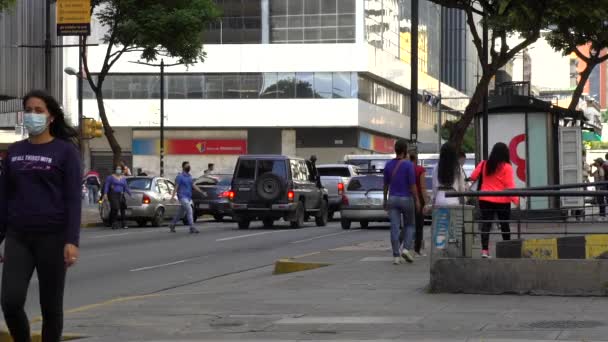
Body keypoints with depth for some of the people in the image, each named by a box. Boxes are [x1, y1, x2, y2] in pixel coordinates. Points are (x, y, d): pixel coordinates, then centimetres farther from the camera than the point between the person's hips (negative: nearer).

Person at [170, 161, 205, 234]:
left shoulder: (189, 177, 15)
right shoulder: (180, 177, -7)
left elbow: (194, 186, 14)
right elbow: (176, 187, -11)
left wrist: (202, 192, 6)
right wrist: (173, 196, -20)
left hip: (188, 197, 8)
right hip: (183, 197, -8)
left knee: (181, 213, 14)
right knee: (189, 210, -17)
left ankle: (172, 225, 28)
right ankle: (192, 228, -18)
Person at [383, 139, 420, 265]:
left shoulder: (388, 165, 3)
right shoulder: (408, 165, -10)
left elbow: (386, 184, 9)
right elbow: (412, 185, -12)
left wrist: (385, 200, 18)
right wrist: (417, 200, -5)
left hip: (392, 199, 3)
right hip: (406, 198, -3)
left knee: (395, 227, 1)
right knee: (409, 225, 14)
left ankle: (396, 256, -1)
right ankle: (406, 249, -3)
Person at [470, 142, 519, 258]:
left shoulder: (484, 164, 3)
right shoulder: (506, 167, -8)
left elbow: (473, 177, 9)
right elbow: (510, 185, -13)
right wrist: (516, 199, -11)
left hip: (485, 200, 2)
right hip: (502, 201, -2)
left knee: (486, 225, -1)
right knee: (504, 225, 13)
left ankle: (484, 249, -15)